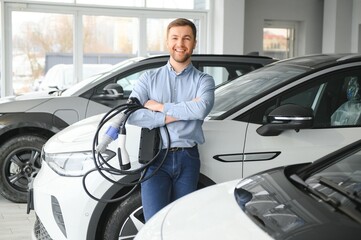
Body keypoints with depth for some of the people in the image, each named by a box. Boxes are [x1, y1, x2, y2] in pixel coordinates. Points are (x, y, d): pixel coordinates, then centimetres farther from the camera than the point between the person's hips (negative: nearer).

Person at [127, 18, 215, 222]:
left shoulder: (203, 80, 7)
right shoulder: (149, 78, 9)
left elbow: (201, 109, -16)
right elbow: (132, 115, -6)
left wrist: (160, 107, -10)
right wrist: (172, 117, -13)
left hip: (187, 159, 1)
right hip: (155, 158, -1)